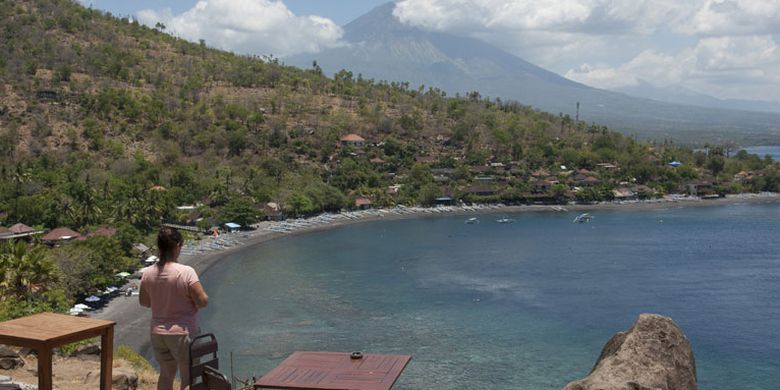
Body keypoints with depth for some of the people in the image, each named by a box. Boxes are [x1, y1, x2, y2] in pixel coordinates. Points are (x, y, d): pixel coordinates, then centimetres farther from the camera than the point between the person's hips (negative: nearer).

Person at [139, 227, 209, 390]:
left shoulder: (148, 273, -5)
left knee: (166, 374, 22)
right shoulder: (186, 272, -22)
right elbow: (202, 302, -20)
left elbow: (143, 301, 9)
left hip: (158, 332, 6)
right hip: (183, 333, -6)